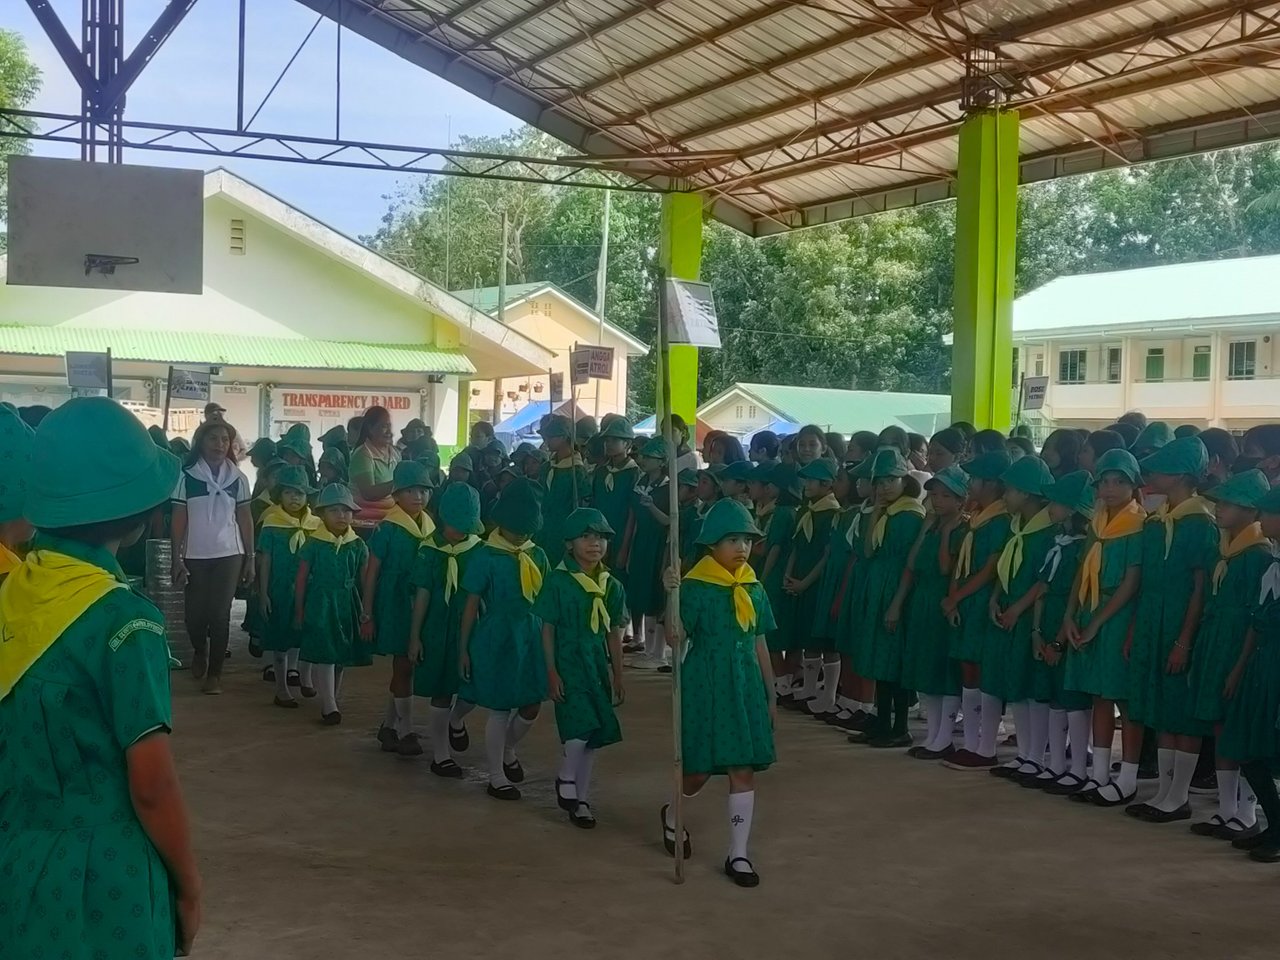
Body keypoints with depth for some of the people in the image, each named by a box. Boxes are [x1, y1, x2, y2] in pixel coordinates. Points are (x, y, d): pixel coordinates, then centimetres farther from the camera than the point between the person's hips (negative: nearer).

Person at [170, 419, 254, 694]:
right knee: (195, 615, 4)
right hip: (195, 557, 0)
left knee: (220, 615, -2)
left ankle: (215, 672, 9)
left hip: (229, 555, 1)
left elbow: (245, 519, 7)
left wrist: (250, 558, 5)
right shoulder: (187, 476, -3)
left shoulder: (237, 478, 2)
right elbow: (179, 520, -2)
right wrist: (176, 559, -6)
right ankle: (200, 651, 35)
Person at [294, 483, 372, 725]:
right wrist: (299, 611, 1)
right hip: (320, 606, -3)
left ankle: (332, 700, 27)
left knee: (341, 658, 12)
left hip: (347, 607, 3)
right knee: (324, 657, -10)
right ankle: (329, 707, -13)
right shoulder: (313, 544, -4)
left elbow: (364, 580, 7)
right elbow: (301, 580, 1)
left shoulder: (358, 546, 3)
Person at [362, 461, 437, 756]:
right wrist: (367, 615, -9)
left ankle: (388, 726, 23)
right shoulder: (387, 529, -10)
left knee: (404, 667, 10)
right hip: (394, 604, -6)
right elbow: (370, 573, -8)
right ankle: (406, 732, 6)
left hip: (421, 605, 6)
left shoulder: (429, 527, 6)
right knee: (404, 666, -3)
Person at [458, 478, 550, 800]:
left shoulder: (537, 555, 3)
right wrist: (463, 648, -5)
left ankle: (508, 751, 39)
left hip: (530, 638, 5)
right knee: (500, 710, 4)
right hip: (496, 639, -5)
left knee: (531, 707, 10)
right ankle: (496, 778, 19)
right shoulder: (486, 557, -11)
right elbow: (471, 605, -7)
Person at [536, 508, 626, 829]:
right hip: (568, 662, -5)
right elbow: (547, 629, -7)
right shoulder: (557, 581, -9)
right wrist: (551, 672, -11)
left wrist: (618, 676, 12)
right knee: (581, 728, -17)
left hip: (598, 665, 5)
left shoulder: (611, 586, 6)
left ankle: (581, 799, 20)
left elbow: (614, 634, 12)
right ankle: (566, 779, 10)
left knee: (594, 734, 7)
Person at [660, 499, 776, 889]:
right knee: (700, 769, 5)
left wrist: (770, 695, 14)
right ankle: (671, 815, 38)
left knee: (744, 769, 3)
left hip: (745, 685, 5)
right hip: (705, 685, -5)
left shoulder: (753, 588, 5)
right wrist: (672, 597, -33)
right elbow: (678, 641, -19)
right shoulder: (695, 587, -12)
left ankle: (737, 854, 13)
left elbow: (759, 643, 12)